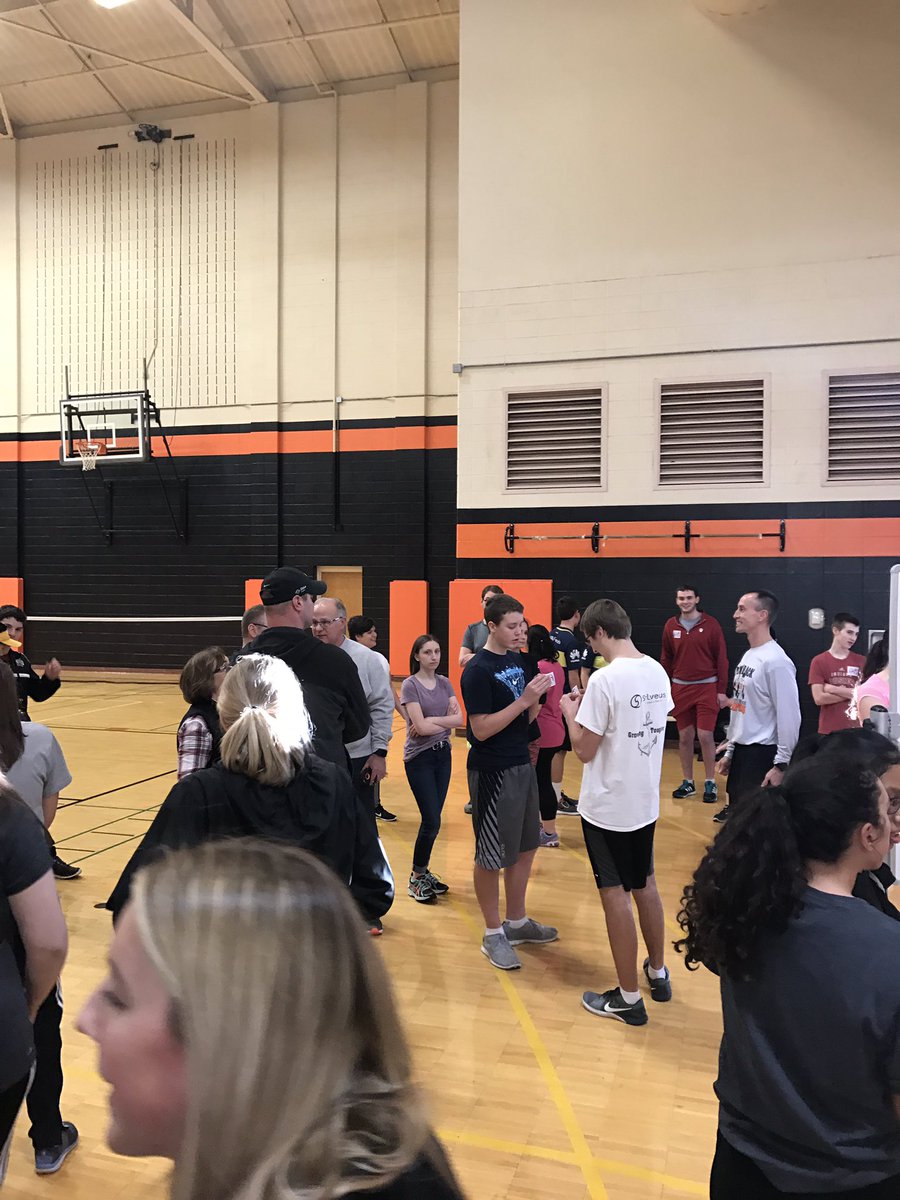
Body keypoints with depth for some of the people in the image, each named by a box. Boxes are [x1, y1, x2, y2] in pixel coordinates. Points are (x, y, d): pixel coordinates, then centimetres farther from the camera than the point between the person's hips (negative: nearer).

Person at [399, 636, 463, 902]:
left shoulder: (445, 683, 6)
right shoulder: (410, 685, -10)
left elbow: (459, 719, -4)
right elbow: (421, 726, -18)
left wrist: (431, 720, -14)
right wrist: (446, 721, -6)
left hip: (443, 754, 5)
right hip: (419, 758, -5)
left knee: (433, 819, 10)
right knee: (432, 821, -6)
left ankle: (423, 871, 25)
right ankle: (416, 878, 11)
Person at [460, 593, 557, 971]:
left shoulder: (520, 661, 5)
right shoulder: (478, 670, -17)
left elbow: (526, 717, 11)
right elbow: (481, 729, -20)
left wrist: (536, 696, -9)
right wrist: (523, 699, -24)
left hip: (522, 765, 8)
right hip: (492, 772, -8)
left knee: (525, 847, 18)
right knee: (491, 857, 6)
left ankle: (517, 922, 35)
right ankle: (493, 935, 21)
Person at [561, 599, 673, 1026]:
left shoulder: (605, 679, -22)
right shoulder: (658, 672, 1)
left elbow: (585, 750, -18)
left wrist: (571, 713, -2)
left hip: (608, 807, -7)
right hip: (645, 801, 7)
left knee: (616, 895, 5)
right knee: (644, 885, 22)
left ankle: (628, 998, 17)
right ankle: (657, 973, 39)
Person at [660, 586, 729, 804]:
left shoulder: (710, 624, -4)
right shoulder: (671, 626, 4)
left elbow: (722, 659, -2)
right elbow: (666, 660, 10)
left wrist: (722, 690, -5)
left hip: (707, 687, -3)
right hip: (680, 688, 3)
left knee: (705, 736, -4)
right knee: (685, 736, 8)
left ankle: (710, 783, 11)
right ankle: (688, 782, 20)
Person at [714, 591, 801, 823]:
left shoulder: (776, 661, -17)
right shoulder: (747, 656, 13)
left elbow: (789, 717, -20)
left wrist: (781, 764, -20)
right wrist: (730, 751, 18)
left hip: (762, 754, -9)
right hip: (741, 751, 9)